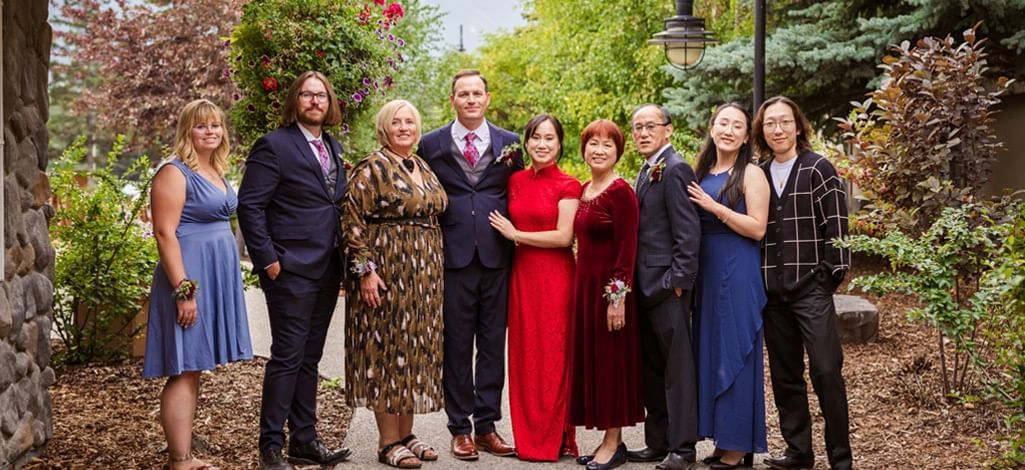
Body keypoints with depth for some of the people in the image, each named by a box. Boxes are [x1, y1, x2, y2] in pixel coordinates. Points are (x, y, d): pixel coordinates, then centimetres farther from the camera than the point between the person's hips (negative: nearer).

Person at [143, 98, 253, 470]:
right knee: (184, 371, -5)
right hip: (190, 277, -9)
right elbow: (165, 233, -17)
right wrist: (184, 290, -22)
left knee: (194, 369, 13)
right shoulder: (175, 172, -11)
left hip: (216, 276, 9)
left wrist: (216, 282, 17)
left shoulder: (216, 171, 15)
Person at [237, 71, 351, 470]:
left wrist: (345, 258, 9)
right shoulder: (274, 145, -7)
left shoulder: (333, 148, 15)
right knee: (287, 357, -4)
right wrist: (267, 259, -15)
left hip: (327, 271, 7)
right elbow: (249, 206, -12)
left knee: (309, 359, 13)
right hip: (291, 270, -7)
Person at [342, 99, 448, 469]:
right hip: (387, 271, -7)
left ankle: (406, 433, 21)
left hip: (424, 274, 7)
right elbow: (353, 220, -13)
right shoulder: (372, 169, -8)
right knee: (386, 349, -2)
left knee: (414, 351, 11)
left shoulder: (424, 169, 14)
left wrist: (434, 268, 15)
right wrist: (365, 269, -19)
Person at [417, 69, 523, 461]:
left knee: (493, 345, 6)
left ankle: (487, 426, 15)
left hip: (496, 258, 1)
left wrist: (513, 242, 4)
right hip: (453, 257, -1)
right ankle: (460, 429, 13)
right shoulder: (432, 144, 6)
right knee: (456, 346, 4)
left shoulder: (509, 143, 9)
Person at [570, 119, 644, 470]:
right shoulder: (584, 190, 12)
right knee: (590, 359, 11)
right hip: (584, 285, 8)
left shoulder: (620, 191, -12)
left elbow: (627, 248, -16)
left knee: (611, 360, 0)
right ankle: (607, 440, 21)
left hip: (610, 289, -8)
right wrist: (581, 288, 11)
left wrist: (618, 298, -19)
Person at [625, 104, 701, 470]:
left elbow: (688, 233, -16)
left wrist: (678, 281, -18)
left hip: (667, 285, -9)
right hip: (645, 287, 9)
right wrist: (634, 283, 13)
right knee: (651, 369, 14)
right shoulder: (647, 171, 17)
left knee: (677, 368, -1)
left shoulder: (675, 169, -11)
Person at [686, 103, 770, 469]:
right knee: (710, 353, 10)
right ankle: (722, 439, 20)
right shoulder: (702, 174, 12)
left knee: (734, 354, -2)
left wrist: (714, 207, -17)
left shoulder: (751, 174, -7)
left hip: (737, 273, -7)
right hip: (705, 271, 7)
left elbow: (757, 229, -14)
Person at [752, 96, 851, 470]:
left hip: (811, 288, -5)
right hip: (772, 291, 5)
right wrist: (757, 279, 10)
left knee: (826, 370, -6)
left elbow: (836, 225, -6)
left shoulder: (818, 169, -2)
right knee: (785, 375, 9)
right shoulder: (758, 175, 11)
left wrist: (831, 274, -10)